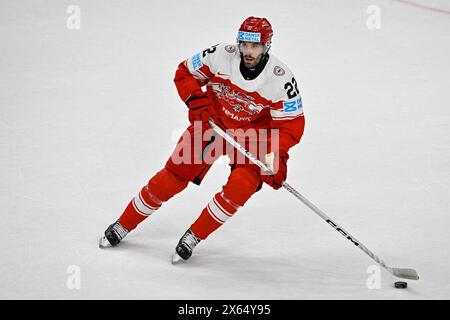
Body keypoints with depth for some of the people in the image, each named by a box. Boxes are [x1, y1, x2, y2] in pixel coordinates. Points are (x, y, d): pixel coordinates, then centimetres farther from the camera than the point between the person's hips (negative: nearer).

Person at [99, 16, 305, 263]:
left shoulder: (282, 79, -23)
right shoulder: (220, 55, -20)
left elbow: (292, 125, -16)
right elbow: (185, 73, -4)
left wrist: (275, 155, -30)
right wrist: (197, 102, -19)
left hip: (253, 133, -1)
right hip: (212, 122, 1)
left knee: (243, 184, -24)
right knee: (174, 174, -2)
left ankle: (194, 236, -6)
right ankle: (124, 225, 15)